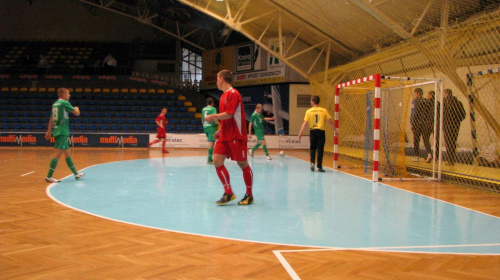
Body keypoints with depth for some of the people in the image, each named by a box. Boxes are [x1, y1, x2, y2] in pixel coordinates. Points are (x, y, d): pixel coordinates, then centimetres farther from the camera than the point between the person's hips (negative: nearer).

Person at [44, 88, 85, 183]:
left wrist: (48, 132, 24)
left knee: (67, 153, 14)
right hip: (62, 132, -9)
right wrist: (76, 108, 13)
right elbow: (77, 113, -9)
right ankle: (49, 176, -11)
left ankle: (76, 174, 23)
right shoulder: (64, 103, -9)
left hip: (57, 131, 9)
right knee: (57, 154, -10)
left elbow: (51, 119, 20)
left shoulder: (55, 104, 15)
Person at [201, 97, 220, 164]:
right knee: (211, 142, -6)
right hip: (211, 127, -7)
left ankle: (210, 158, 17)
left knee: (210, 142, 17)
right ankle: (209, 159, -10)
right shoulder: (213, 109, -7)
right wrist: (221, 124, -11)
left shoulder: (203, 109, 13)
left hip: (205, 127, 7)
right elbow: (215, 119, -17)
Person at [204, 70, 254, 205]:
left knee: (242, 164, 0)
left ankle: (249, 195, 13)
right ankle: (228, 193, 3)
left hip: (236, 136, -8)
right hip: (224, 136, 8)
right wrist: (220, 131, 17)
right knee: (217, 161, -3)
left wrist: (213, 116, -10)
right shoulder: (224, 96, 16)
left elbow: (228, 115, -19)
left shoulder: (233, 94, -11)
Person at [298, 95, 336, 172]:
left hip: (313, 131, 1)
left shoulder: (309, 111, -2)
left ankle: (312, 163, 3)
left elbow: (305, 123, -6)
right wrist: (335, 130, 10)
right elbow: (330, 122, 0)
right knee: (320, 149, 4)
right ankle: (319, 167, 4)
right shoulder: (324, 110, -1)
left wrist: (300, 132, -2)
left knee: (312, 148, 17)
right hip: (321, 131, 0)